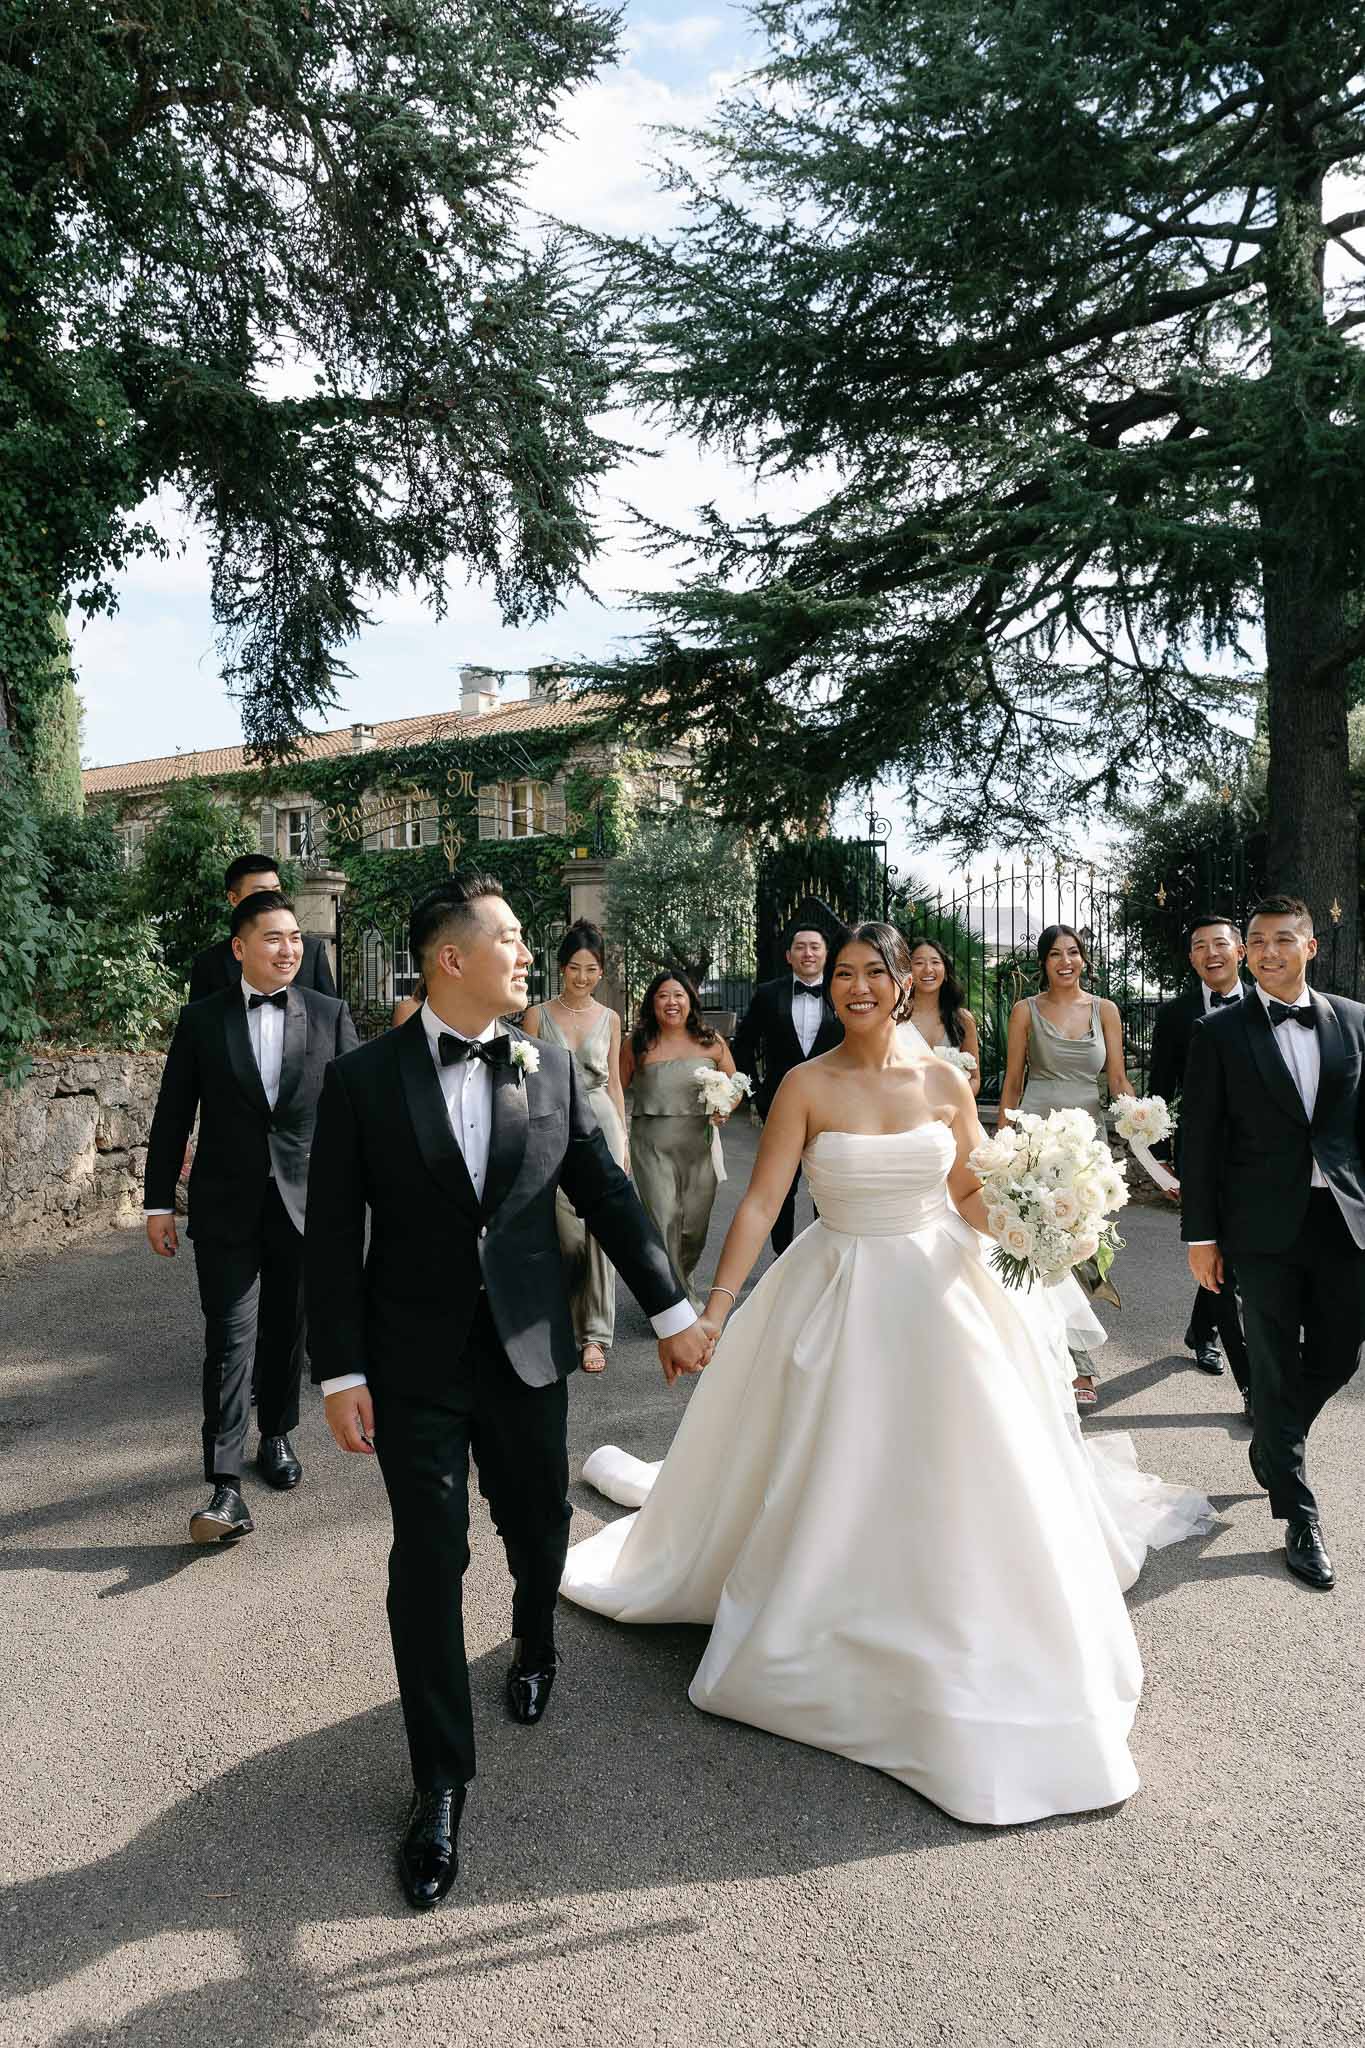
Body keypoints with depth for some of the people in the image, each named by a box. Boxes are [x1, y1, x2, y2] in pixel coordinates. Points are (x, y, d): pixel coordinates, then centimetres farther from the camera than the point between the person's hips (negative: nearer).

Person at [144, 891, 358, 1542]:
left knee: (287, 1333, 14)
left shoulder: (329, 1015, 1)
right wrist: (159, 1202, 2)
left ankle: (277, 1437, 35)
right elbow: (172, 1116, 3)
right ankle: (225, 1487, -3)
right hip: (226, 1207, -1)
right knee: (230, 1340, -4)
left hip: (305, 1202, 1)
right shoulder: (201, 1020, 0)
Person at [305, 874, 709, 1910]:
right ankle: (441, 1786, 20)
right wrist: (342, 1373, -9)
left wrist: (673, 1311, 5)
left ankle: (536, 1643, 52)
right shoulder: (364, 1078, -8)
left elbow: (609, 1194, 4)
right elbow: (334, 1236, -6)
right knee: (428, 1563, 2)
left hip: (528, 1351, 3)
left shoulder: (550, 1066, -1)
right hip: (415, 1363, -2)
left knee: (540, 1527, 17)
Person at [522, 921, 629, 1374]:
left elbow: (614, 1084, 14)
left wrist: (623, 1140, 10)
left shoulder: (609, 1019, 9)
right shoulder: (538, 1015, 2)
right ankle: (561, 1317, 23)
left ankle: (595, 1333, 5)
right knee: (570, 1233, -2)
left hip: (601, 1123, 2)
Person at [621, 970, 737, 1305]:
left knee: (695, 1224, 8)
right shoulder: (637, 1045, 1)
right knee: (663, 1219, -8)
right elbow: (617, 1091, 6)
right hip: (652, 1143, -2)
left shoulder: (711, 1042, 4)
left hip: (699, 1142, 2)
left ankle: (683, 1282, 37)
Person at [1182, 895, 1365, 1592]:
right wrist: (1201, 1235, -5)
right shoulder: (1219, 1032, -3)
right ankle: (1299, 1518, 17)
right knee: (1276, 1370, 4)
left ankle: (1271, 1447, 41)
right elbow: (1200, 1140, -3)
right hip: (1265, 1226, -3)